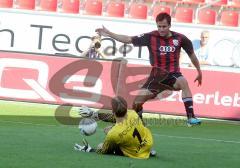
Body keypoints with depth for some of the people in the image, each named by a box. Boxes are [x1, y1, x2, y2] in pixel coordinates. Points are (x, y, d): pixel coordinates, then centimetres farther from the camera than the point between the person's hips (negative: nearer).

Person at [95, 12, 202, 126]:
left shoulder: (179, 38, -6)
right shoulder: (151, 37, -5)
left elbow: (192, 55, 10)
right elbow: (128, 39, -1)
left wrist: (199, 72, 17)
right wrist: (108, 34, -6)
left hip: (173, 75, -2)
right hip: (157, 76, 2)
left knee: (183, 82, -37)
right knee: (137, 102, -4)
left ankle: (191, 118, -35)